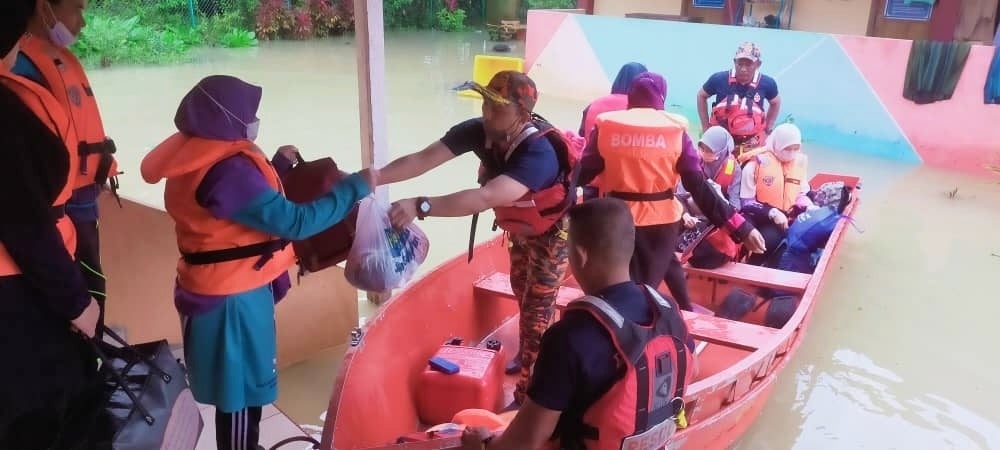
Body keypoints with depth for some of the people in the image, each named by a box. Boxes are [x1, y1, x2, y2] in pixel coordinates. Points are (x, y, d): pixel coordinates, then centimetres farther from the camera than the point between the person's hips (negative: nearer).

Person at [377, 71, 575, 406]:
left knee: (537, 311, -2)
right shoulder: (478, 130, -25)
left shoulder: (538, 153, -43)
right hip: (519, 227, 7)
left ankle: (527, 398, 10)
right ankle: (526, 355, 49)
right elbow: (423, 159, -31)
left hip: (551, 233, -7)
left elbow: (485, 198, -56)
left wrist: (420, 206, -64)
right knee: (521, 294, 24)